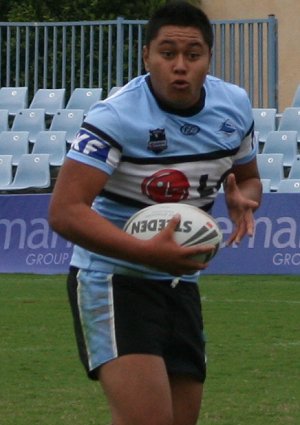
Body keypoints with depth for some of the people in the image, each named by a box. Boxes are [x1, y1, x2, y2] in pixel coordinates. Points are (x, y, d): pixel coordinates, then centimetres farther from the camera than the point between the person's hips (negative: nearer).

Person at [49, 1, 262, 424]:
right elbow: (64, 211, -27)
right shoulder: (116, 117, -21)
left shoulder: (235, 105, 0)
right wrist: (147, 253, -37)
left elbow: (248, 178, 18)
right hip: (111, 277, -7)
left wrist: (242, 199, -8)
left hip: (180, 283, 7)